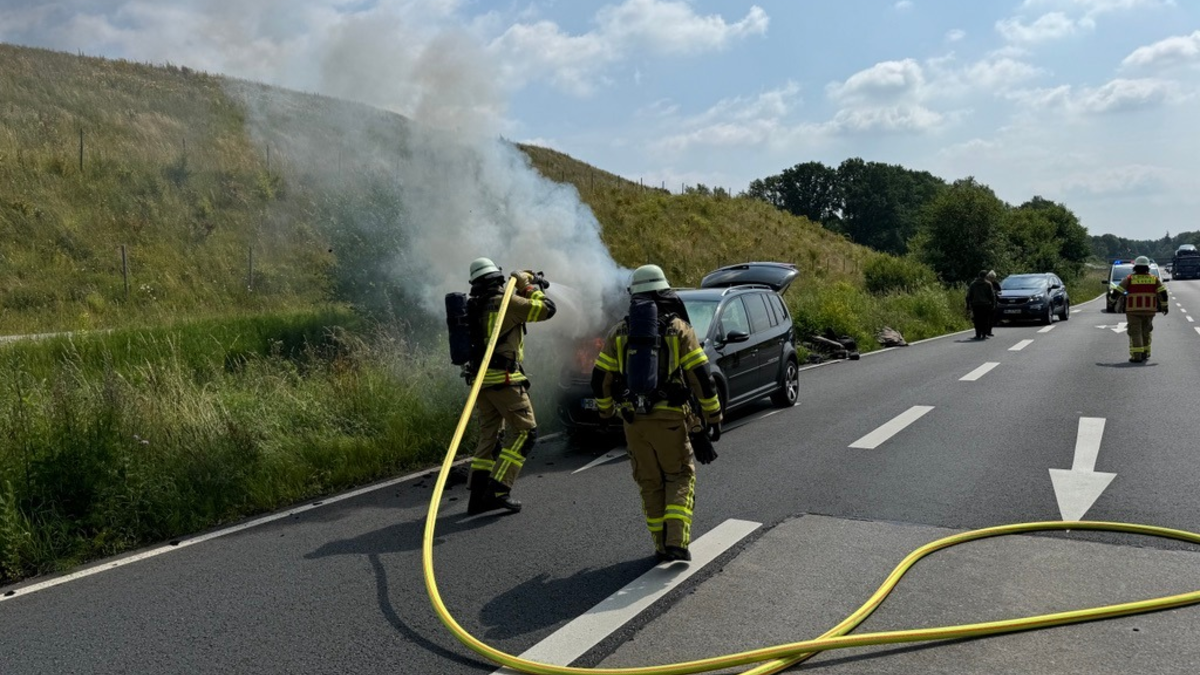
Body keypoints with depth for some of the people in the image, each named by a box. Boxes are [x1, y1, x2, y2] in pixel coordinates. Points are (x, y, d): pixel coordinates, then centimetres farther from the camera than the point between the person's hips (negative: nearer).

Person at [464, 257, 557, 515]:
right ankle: (498, 490, -9)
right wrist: (530, 287, 4)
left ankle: (478, 494, 11)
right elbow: (547, 309, -11)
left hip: (480, 379, 8)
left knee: (490, 434, 14)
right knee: (525, 431, -1)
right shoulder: (506, 302, -11)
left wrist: (526, 287, 26)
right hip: (503, 379, -8)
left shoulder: (474, 306, 13)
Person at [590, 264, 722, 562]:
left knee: (650, 484, 14)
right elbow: (701, 376, -5)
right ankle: (677, 541, -1)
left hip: (633, 420, 2)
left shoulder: (619, 333, 5)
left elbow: (600, 378, 8)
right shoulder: (679, 329, -2)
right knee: (680, 477, 11)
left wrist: (604, 410, 25)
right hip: (670, 418, -2)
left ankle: (662, 545, 16)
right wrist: (713, 414, 5)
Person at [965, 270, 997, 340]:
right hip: (986, 305, -2)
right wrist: (993, 304, 4)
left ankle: (978, 335, 0)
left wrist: (968, 306, 10)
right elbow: (992, 295, -1)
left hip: (975, 305, 2)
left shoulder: (973, 284, 9)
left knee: (977, 321, 3)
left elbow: (969, 296, 7)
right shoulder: (988, 284, 1)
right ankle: (984, 335, -1)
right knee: (985, 320, 2)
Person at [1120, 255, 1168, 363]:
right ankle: (1145, 354, 23)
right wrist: (1164, 306, 11)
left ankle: (1137, 356, -11)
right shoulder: (1154, 279, 3)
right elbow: (1163, 293, 1)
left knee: (1135, 333, -2)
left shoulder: (1129, 279, -4)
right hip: (1149, 310, 3)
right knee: (1146, 332, 19)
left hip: (1133, 311, -3)